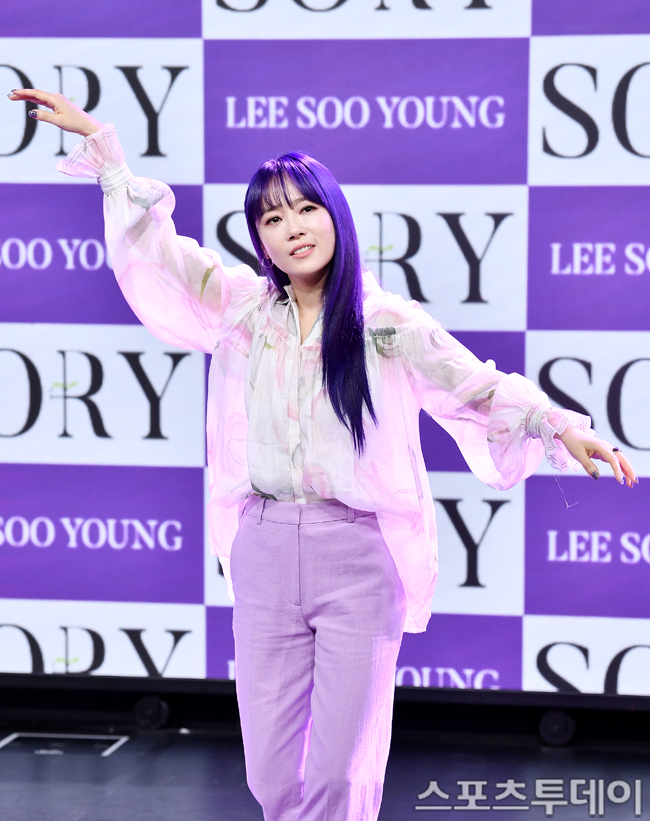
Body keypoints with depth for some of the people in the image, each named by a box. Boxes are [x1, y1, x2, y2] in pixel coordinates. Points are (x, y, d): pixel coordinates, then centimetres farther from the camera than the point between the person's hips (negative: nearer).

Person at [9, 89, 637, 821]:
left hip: (357, 554, -3)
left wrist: (562, 427, -14)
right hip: (265, 549, 3)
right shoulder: (244, 308, 7)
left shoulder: (387, 324, -1)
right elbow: (155, 241, 15)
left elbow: (481, 389, 1)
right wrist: (99, 141, 15)